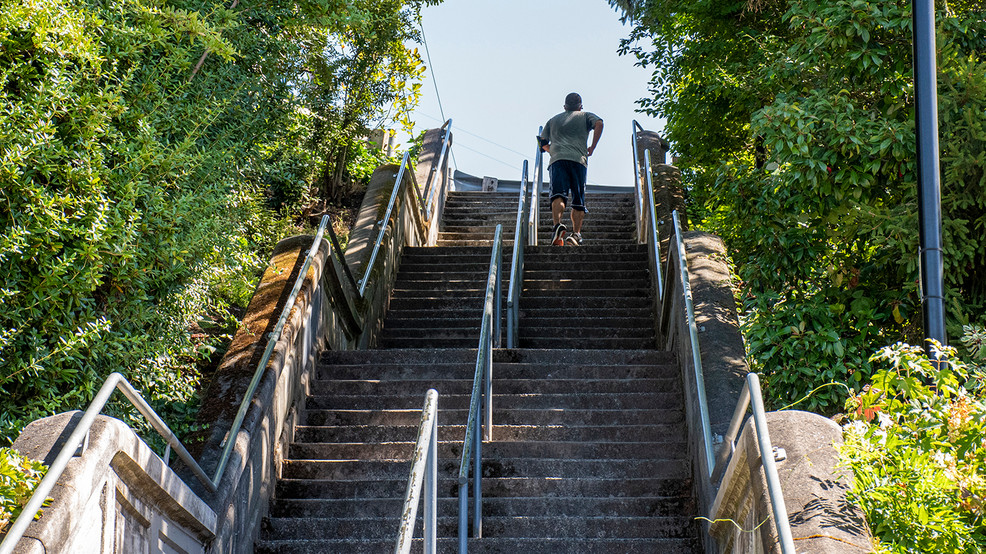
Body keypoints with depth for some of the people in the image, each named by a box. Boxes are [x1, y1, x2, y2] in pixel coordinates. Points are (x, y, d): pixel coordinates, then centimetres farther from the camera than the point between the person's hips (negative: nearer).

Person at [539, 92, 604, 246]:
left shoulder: (553, 120, 29)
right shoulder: (585, 116, 22)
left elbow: (543, 143, 24)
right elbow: (599, 123, 0)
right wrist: (592, 147, 5)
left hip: (557, 159, 1)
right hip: (578, 159, -1)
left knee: (558, 194, -17)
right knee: (578, 200, 3)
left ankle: (557, 224, -42)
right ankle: (576, 233, -12)